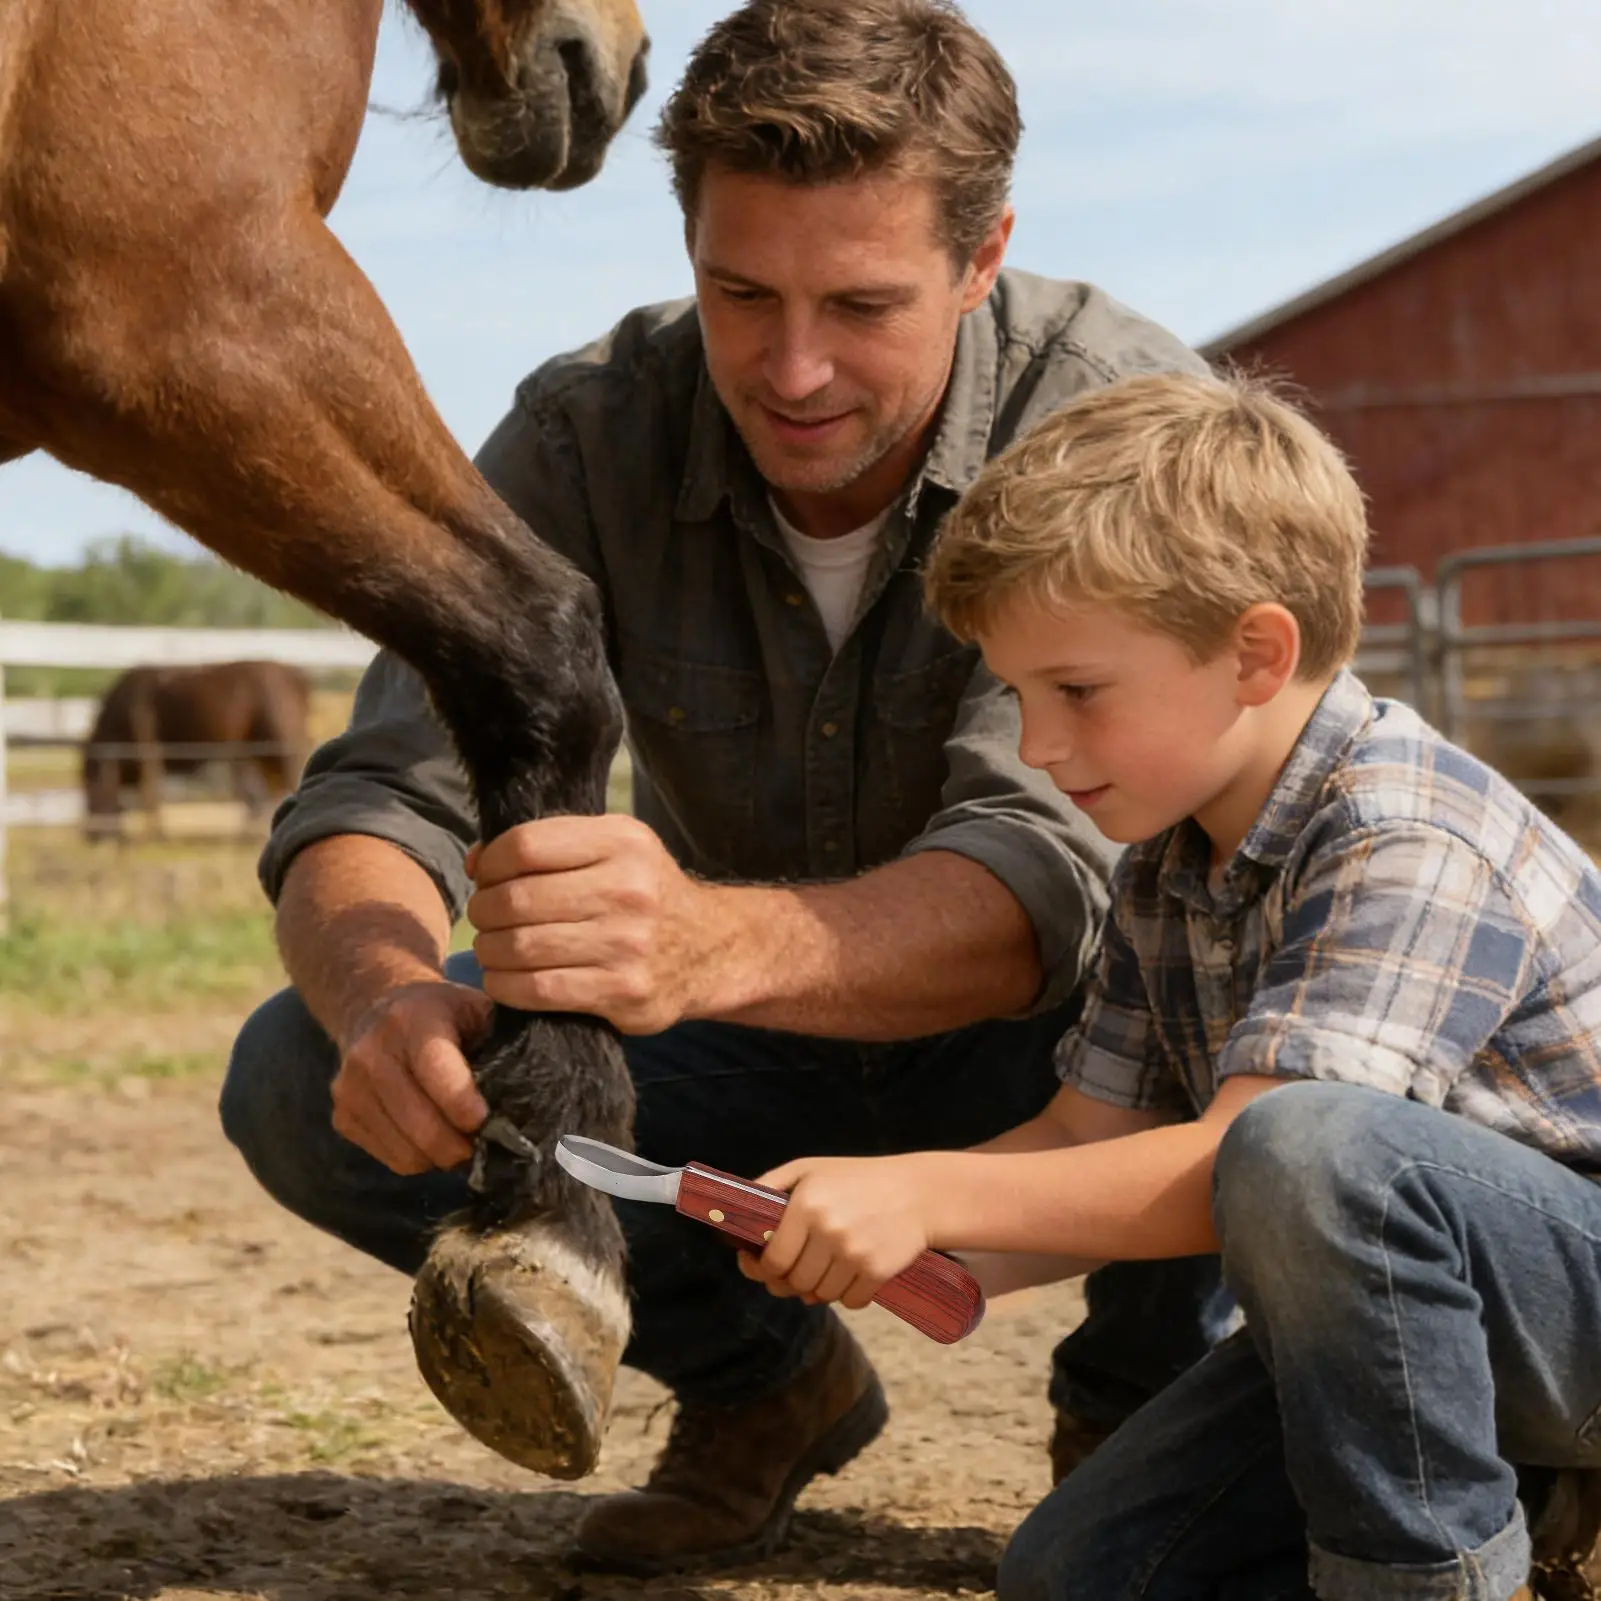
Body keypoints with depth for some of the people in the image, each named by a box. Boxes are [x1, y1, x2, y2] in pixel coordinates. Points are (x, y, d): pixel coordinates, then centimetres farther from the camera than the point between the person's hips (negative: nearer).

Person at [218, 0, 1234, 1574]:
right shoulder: (588, 433, -17)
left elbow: (1047, 870, -39)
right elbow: (377, 796, -24)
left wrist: (712, 940, -60)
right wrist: (384, 994, -49)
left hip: (1051, 1062, -3)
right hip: (760, 1059, 3)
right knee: (304, 1080, -20)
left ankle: (1137, 1390, -4)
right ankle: (758, 1377, 6)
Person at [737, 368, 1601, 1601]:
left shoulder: (1407, 842, -24)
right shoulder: (1170, 869, 5)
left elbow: (1240, 1157, -32)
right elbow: (1087, 1140, 5)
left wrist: (926, 1194, -32)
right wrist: (873, 1235, -12)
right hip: (1395, 1308, 9)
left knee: (1313, 1149, -38)